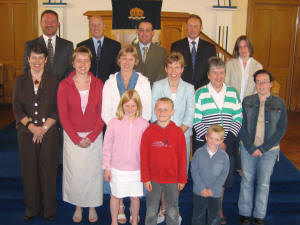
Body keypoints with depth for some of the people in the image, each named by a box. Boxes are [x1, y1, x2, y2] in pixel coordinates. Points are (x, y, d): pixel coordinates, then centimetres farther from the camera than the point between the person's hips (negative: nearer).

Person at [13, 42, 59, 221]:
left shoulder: (54, 81, 3)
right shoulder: (20, 81, 7)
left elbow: (57, 109, -2)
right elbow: (17, 109, 1)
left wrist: (44, 128, -13)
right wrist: (32, 127, -13)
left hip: (49, 133, -1)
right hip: (27, 133, 2)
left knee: (48, 170, 3)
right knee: (29, 170, 8)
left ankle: (49, 209, 18)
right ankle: (32, 207, 24)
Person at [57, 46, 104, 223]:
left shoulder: (98, 84, -3)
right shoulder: (64, 85, -5)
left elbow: (102, 114, -3)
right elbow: (63, 115, -5)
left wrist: (91, 137, -11)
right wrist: (77, 138, -10)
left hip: (94, 137, 0)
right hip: (72, 137, 0)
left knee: (93, 172, 9)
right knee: (75, 173, 8)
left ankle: (92, 206, 28)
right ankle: (78, 206, 28)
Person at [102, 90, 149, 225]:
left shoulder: (144, 124, -4)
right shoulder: (114, 123, -6)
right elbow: (107, 147, -2)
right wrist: (106, 168, -1)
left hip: (136, 169, 1)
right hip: (117, 168, 0)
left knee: (135, 196, 12)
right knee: (115, 195, 15)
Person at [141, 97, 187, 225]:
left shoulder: (178, 132, -7)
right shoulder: (149, 132, -6)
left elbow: (182, 158, -2)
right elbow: (144, 157, -2)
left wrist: (182, 179, 0)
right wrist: (145, 179, -3)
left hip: (172, 180, 0)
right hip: (153, 180, 1)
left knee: (172, 212, 14)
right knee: (151, 212, 14)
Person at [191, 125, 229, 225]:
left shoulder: (224, 156, -6)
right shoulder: (199, 153, -7)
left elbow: (224, 174, -5)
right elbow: (194, 171, -8)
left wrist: (213, 189, -13)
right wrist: (202, 188, -14)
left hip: (215, 193, 1)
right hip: (199, 192, 0)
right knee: (198, 216, 14)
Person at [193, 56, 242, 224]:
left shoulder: (233, 93, 6)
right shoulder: (200, 94, -2)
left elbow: (238, 119, 3)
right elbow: (196, 121, -6)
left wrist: (227, 141, -9)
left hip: (227, 145, 2)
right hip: (204, 144, -2)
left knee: (222, 179, 11)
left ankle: (219, 210, 32)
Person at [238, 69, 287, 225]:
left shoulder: (279, 104, -1)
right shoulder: (247, 101, 0)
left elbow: (281, 130, -5)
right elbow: (242, 126, -2)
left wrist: (263, 148, -11)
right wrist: (251, 148, -11)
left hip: (269, 150, 0)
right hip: (247, 148, 1)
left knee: (264, 183, 9)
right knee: (247, 181, 9)